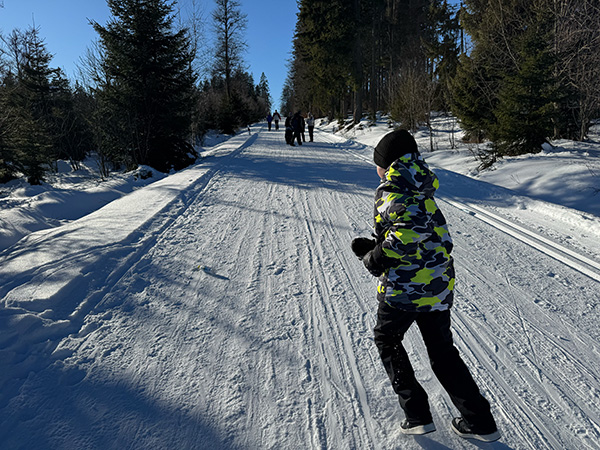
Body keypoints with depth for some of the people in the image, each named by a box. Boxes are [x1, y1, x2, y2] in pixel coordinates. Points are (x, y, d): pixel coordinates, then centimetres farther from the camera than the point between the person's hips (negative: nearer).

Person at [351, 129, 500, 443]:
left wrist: (375, 260, -18)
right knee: (442, 350, 22)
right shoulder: (421, 189, 12)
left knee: (386, 340, 19)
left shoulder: (391, 191, -14)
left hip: (404, 287, -7)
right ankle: (480, 422, 27)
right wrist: (375, 247, 11)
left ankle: (417, 414, 20)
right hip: (440, 284, 8)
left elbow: (412, 225, -32)